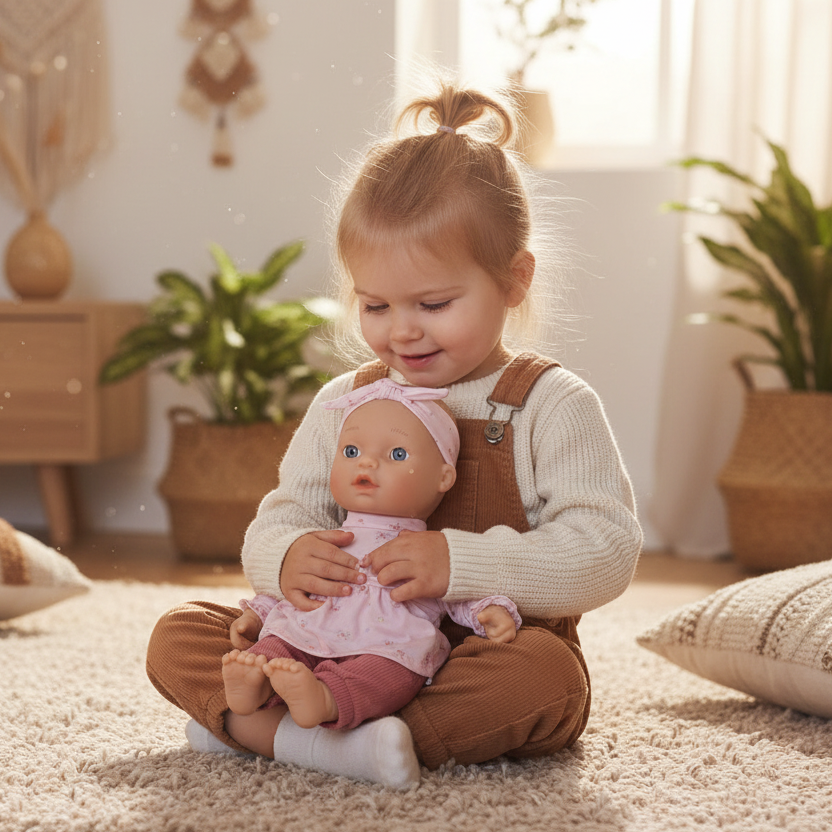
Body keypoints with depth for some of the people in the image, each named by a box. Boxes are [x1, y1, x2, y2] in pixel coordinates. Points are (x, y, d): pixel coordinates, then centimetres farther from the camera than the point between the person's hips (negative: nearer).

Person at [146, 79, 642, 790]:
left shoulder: (552, 405, -6)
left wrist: (461, 563, -29)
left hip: (492, 652, -3)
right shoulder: (343, 404, 7)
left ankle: (250, 724, -34)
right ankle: (333, 744, -32)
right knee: (178, 636, -8)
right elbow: (281, 517, 8)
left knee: (544, 674, -38)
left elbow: (606, 551, -16)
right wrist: (286, 556, -19)